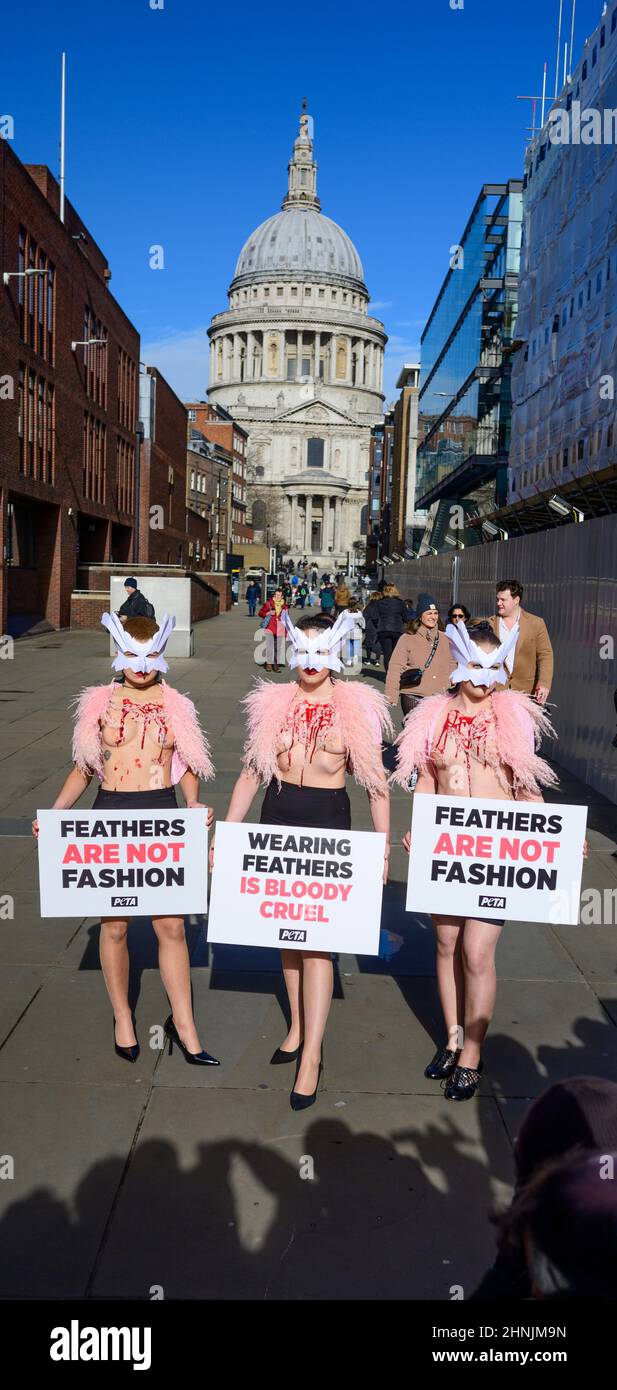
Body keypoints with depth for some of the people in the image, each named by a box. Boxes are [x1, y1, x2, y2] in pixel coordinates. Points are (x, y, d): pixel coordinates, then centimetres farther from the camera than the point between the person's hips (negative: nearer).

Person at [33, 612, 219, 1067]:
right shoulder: (100, 703, 3)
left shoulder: (176, 705, 4)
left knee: (172, 925, 1)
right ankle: (122, 1016, 27)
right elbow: (82, 769, 9)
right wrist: (54, 812, -4)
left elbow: (187, 768, 10)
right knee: (115, 924, 7)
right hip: (111, 814, 0)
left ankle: (183, 1022, 15)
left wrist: (194, 802, -9)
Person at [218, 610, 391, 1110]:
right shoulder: (273, 704, 4)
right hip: (278, 816, 4)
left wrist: (382, 846, -3)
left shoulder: (356, 708, -3)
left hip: (328, 821, -4)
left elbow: (376, 783, 1)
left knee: (317, 938, -8)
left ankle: (311, 1055, -1)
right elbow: (251, 773, 9)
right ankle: (298, 1027, 30)